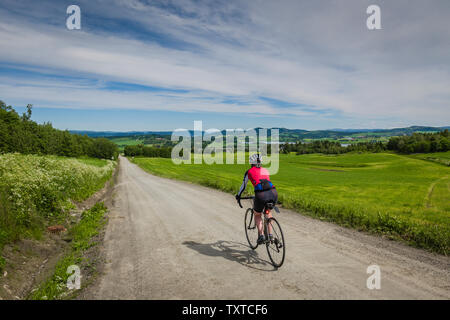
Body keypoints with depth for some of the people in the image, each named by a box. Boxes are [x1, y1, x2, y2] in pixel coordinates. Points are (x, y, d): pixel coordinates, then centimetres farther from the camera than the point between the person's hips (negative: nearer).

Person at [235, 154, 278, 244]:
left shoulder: (249, 171, 16)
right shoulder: (265, 170, 27)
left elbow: (243, 185, 24)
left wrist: (238, 195, 42)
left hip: (261, 196, -4)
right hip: (274, 193, 4)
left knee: (257, 215, 25)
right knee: (268, 212, 34)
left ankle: (261, 235, 9)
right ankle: (270, 234, 27)